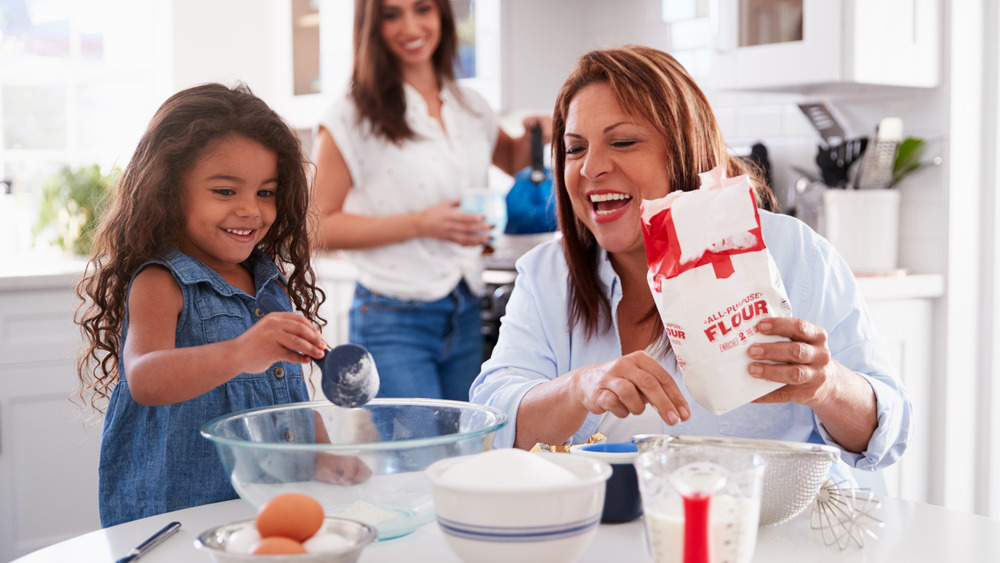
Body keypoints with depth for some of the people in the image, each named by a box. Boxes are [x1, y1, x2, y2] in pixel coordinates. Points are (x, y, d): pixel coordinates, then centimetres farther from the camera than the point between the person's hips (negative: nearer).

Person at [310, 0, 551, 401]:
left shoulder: (473, 109, 11)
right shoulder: (351, 119, -6)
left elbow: (512, 161, 31)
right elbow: (319, 227, -11)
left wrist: (533, 137, 8)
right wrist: (419, 224, -17)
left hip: (464, 318, 5)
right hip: (392, 321, -5)